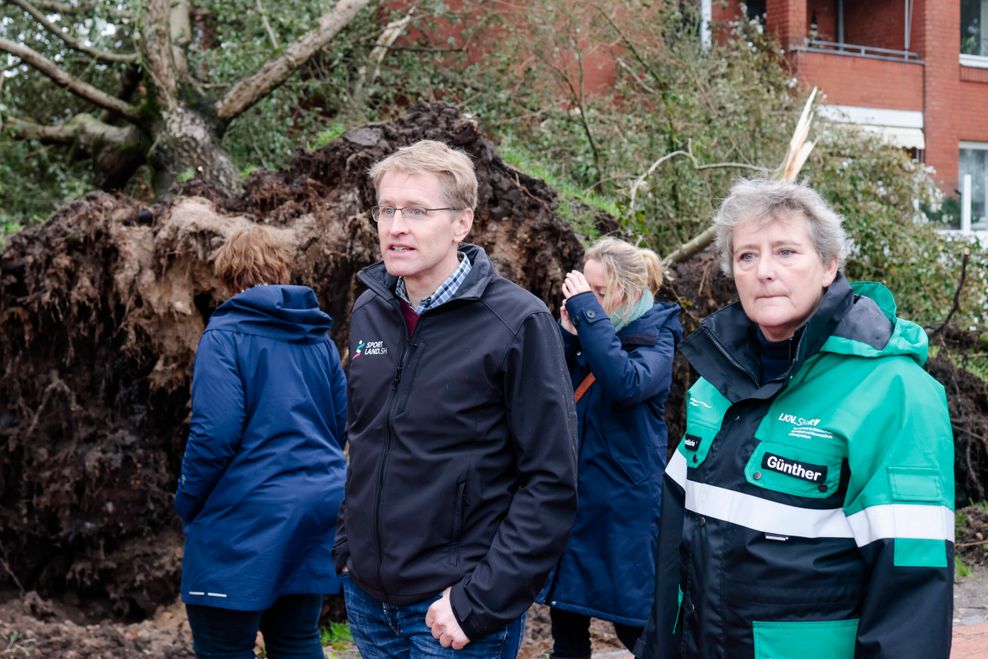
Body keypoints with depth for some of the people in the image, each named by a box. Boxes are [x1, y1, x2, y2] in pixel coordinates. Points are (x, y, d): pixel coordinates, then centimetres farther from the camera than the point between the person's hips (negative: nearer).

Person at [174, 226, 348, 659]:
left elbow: (215, 432, -16)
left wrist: (187, 505, -3)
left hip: (248, 517, -7)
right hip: (318, 507, 7)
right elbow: (340, 427, 15)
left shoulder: (226, 335, -8)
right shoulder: (319, 339, 11)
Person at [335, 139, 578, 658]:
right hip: (366, 595, 6)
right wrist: (346, 547, 10)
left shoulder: (517, 322, -14)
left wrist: (480, 602, -18)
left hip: (455, 606, -5)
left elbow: (551, 483, -15)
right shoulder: (369, 312, 4)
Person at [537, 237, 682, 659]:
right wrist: (567, 333, -12)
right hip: (571, 497, 6)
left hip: (624, 505, -6)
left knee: (634, 624, 1)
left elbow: (627, 384, -30)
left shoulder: (656, 337, -8)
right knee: (565, 616, 12)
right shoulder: (590, 331, 7)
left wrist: (589, 312, -26)